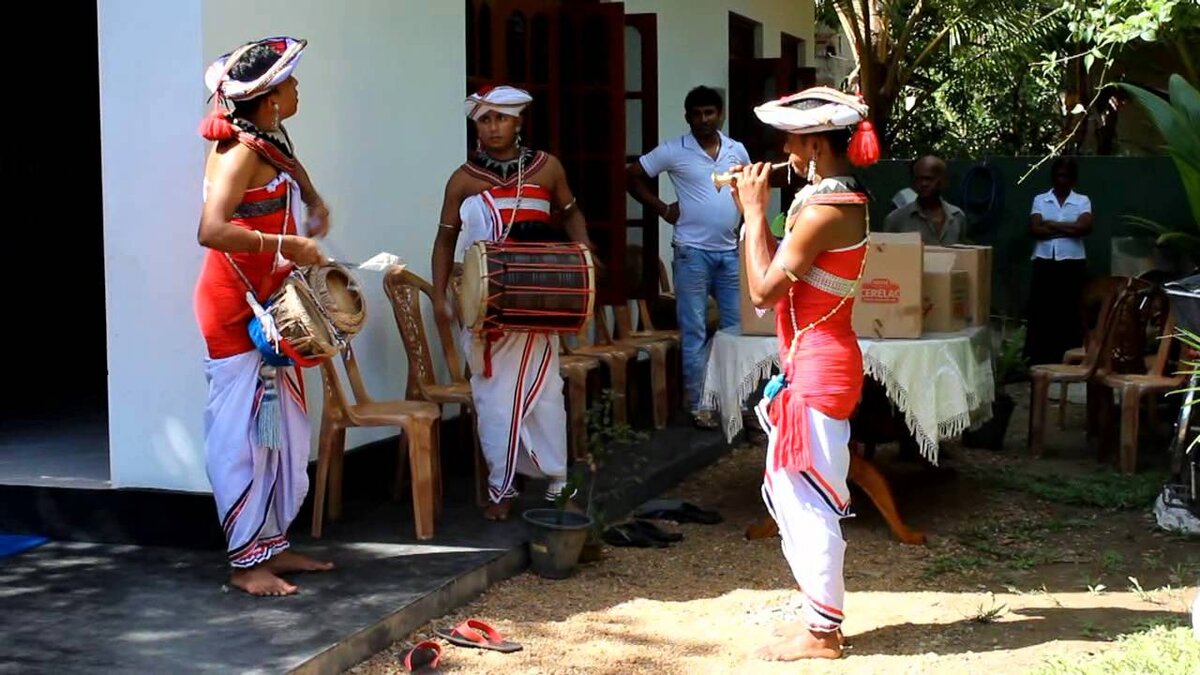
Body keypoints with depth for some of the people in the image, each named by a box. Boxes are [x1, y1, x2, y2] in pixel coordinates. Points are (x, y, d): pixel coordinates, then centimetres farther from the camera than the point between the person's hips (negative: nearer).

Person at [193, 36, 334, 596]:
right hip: (235, 308, -10)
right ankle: (246, 563, 3)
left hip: (266, 307, 10)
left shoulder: (269, 140, 8)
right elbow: (212, 231, -32)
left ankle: (273, 545, 23)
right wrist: (286, 245, -28)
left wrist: (313, 201, 22)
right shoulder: (243, 151, -19)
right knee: (245, 433, -4)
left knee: (282, 428, 13)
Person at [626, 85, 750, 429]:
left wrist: (747, 226, 10)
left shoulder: (737, 150, 6)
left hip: (730, 252, 4)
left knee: (738, 328, 9)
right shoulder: (674, 151, -6)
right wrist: (663, 209, -5)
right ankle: (698, 404, 8)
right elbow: (631, 176, -1)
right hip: (693, 253, -4)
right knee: (694, 332, 0)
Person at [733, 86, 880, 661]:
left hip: (818, 369, -11)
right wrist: (753, 213, 11)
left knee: (807, 496, -2)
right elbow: (783, 272, 15)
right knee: (789, 492, 18)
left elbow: (763, 290, -20)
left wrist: (755, 211, -12)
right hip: (815, 363, 11)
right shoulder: (841, 200, 12)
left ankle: (822, 632, 8)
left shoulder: (824, 210, -20)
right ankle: (820, 614, 27)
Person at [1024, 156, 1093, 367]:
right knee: (1040, 312, 0)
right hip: (1045, 263, 1)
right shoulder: (1040, 200, 7)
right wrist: (1068, 229, -9)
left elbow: (1085, 227, -12)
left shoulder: (1082, 201, 5)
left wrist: (1051, 224, -9)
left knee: (1070, 313, 0)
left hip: (1073, 264, -1)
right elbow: (1034, 229, -7)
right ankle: (1038, 363, 4)